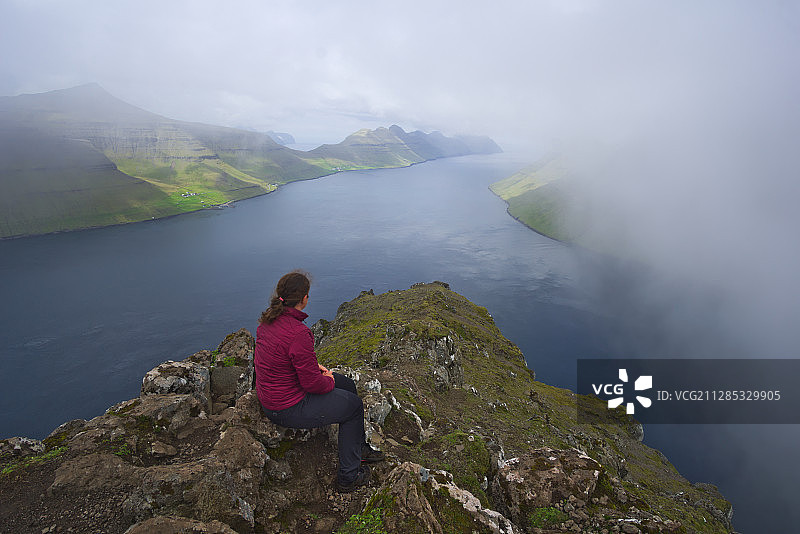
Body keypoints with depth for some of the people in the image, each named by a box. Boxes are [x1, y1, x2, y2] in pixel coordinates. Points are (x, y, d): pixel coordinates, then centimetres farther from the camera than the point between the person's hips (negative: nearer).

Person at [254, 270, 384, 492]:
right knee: (355, 405, 10)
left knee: (347, 384, 21)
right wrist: (328, 381, -3)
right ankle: (347, 477, 24)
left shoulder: (268, 320, -2)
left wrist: (312, 366, 9)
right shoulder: (298, 333, -32)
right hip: (288, 409, -9)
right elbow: (312, 383, -25)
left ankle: (359, 448, 39)